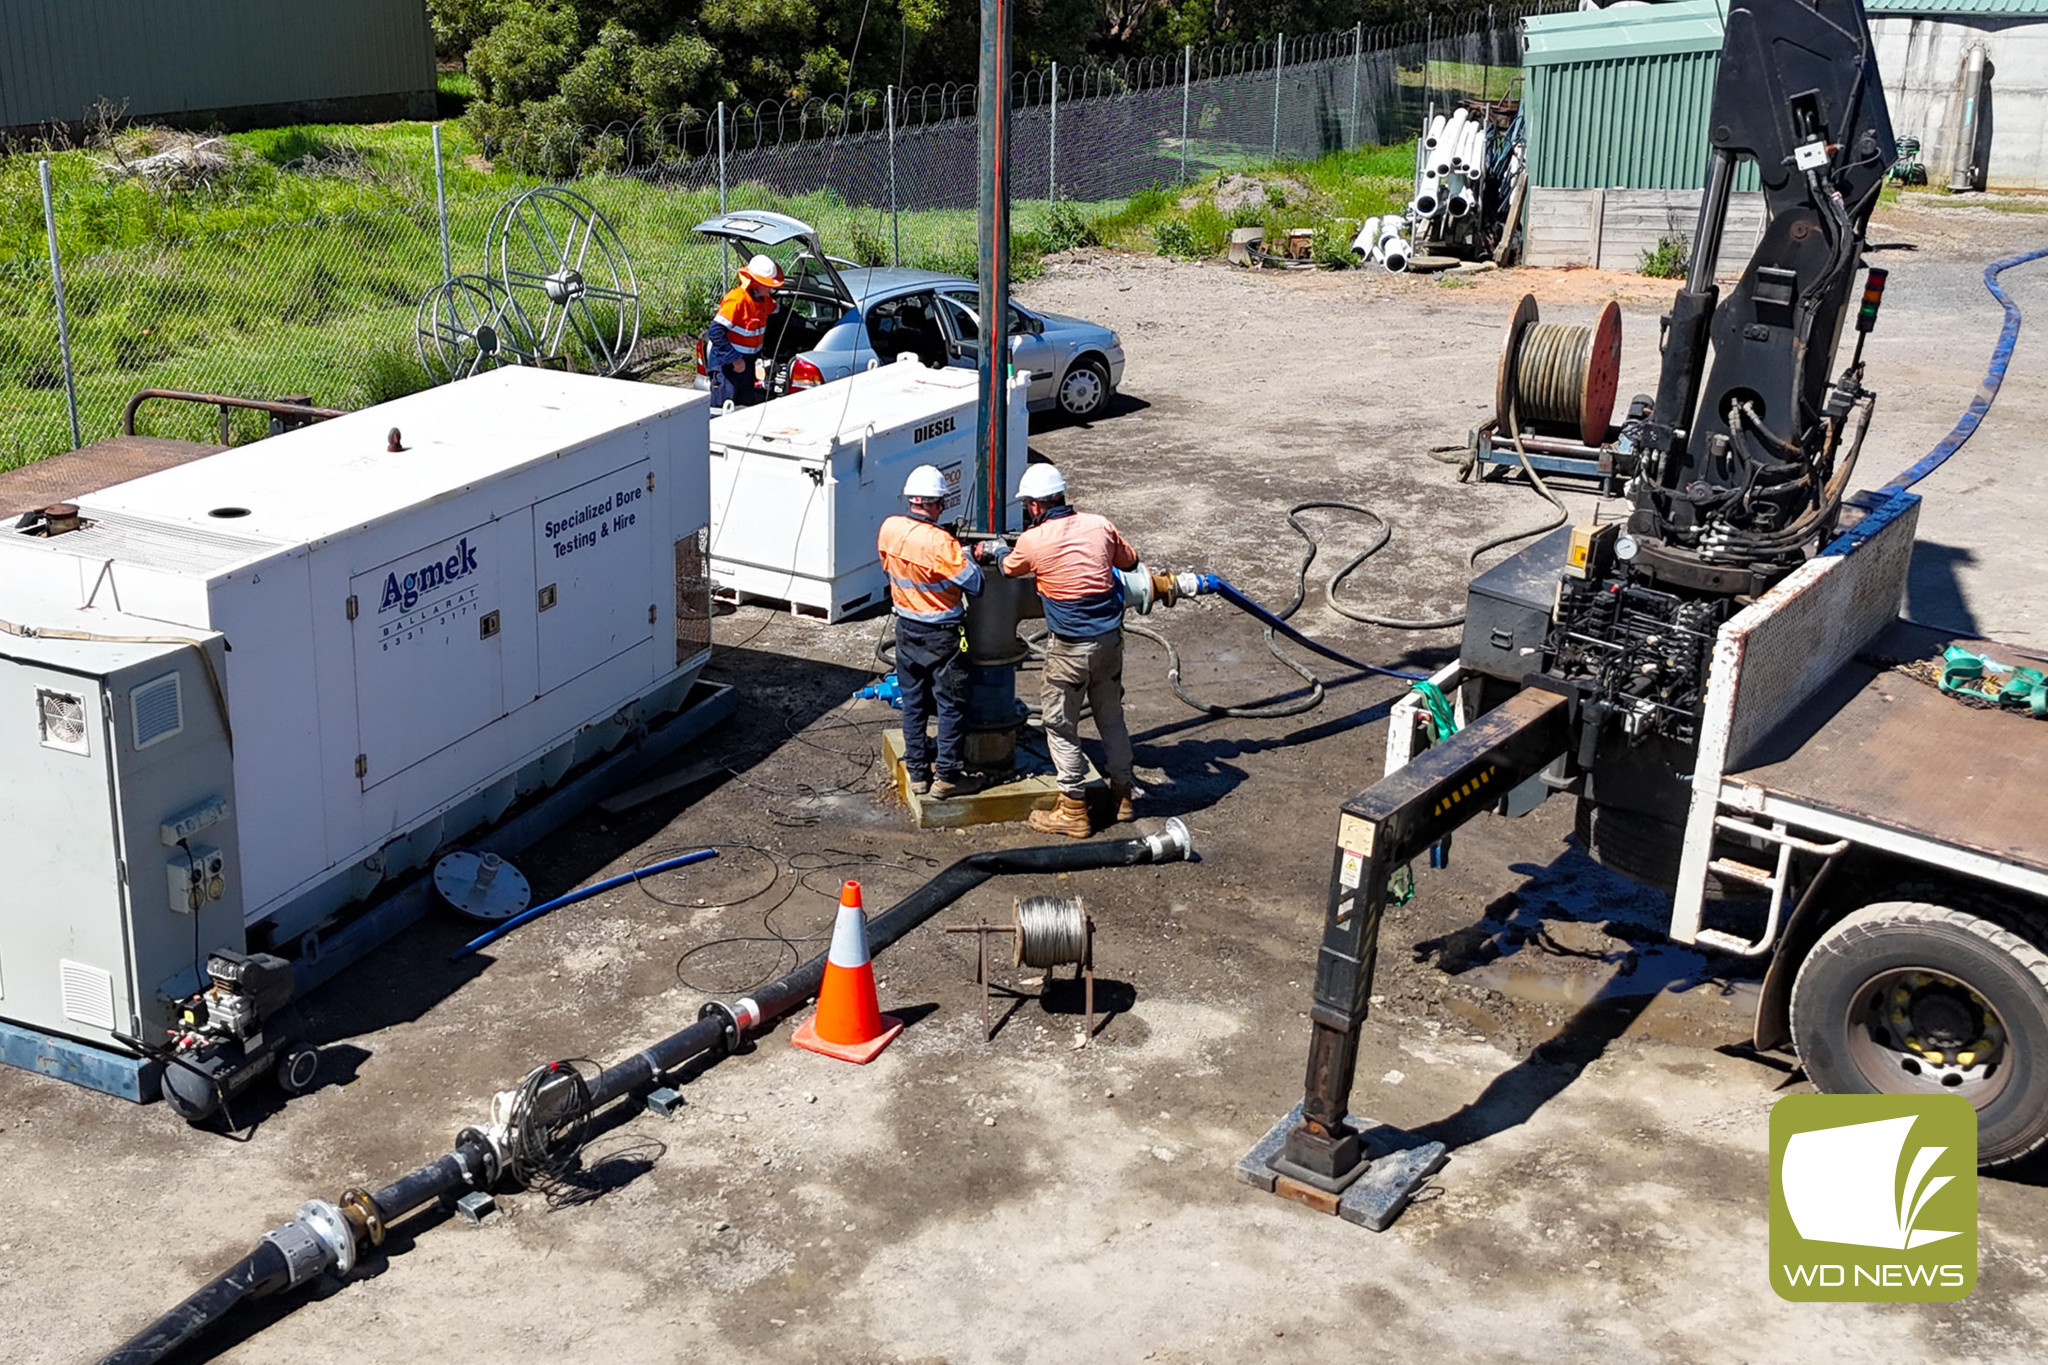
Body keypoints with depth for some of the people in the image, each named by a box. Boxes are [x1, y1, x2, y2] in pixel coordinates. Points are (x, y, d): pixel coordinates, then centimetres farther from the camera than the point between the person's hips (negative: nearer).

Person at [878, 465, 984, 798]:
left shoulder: (889, 528, -6)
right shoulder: (939, 542, -25)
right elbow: (974, 584, -21)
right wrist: (964, 555, -4)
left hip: (906, 629, 6)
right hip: (942, 634, -6)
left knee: (913, 703, 16)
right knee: (951, 705, 7)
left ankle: (917, 771, 23)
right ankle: (947, 775, 11)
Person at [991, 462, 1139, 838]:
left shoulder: (1032, 541, -12)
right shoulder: (1099, 525, -1)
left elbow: (1009, 569, 10)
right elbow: (1130, 560, 16)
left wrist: (997, 553, 32)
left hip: (1070, 647, -5)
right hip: (1110, 638, 5)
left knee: (1061, 725, 8)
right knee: (1111, 716, 20)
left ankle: (1074, 811, 13)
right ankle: (1122, 793, 33)